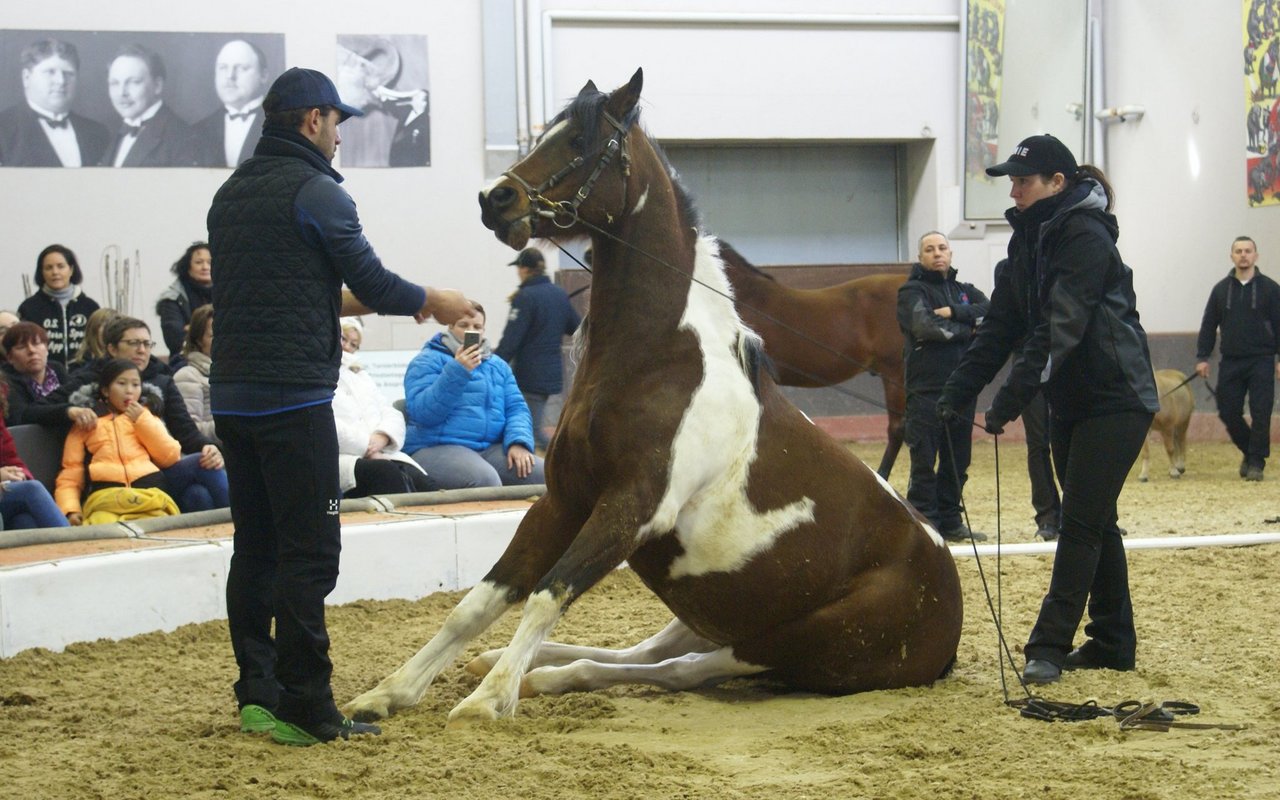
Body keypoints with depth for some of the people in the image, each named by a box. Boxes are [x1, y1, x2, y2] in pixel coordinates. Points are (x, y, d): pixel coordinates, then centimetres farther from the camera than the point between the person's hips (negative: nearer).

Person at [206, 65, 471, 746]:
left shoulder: (231, 194, 15)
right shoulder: (315, 191, -9)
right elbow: (373, 282, -6)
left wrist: (342, 303, 30)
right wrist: (434, 302, 13)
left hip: (232, 396, 8)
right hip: (294, 399, -8)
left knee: (255, 548, 13)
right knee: (308, 552, -5)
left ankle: (257, 695, 16)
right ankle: (305, 709, -4)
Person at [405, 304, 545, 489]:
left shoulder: (498, 365, 21)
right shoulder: (428, 361, 3)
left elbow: (517, 408, 13)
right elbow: (421, 412, -12)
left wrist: (518, 442, -8)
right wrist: (457, 371, -20)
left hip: (491, 448, 5)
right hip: (438, 448, -5)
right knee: (485, 480, -37)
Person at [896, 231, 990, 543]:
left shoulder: (965, 291, 18)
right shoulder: (912, 291, 1)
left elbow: (990, 312, -1)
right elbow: (925, 327, -17)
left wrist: (953, 312, -14)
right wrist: (967, 327, -6)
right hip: (926, 391, -6)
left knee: (957, 463, 9)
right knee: (924, 462, -5)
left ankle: (950, 521, 16)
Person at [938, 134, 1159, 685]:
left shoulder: (1086, 237, -19)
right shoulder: (1030, 238, 9)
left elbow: (1060, 329, -27)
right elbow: (1003, 323, 7)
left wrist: (1011, 399, -30)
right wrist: (959, 390, -2)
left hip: (1115, 400, -9)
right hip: (1070, 401, 9)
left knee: (1081, 524, -9)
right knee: (1093, 522, 13)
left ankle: (1050, 646, -8)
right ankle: (1113, 643, 20)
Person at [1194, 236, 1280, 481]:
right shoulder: (1221, 289, 8)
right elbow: (1208, 326, 11)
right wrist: (1202, 357, 4)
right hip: (1230, 362, 3)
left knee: (1260, 413, -6)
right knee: (1228, 412, 1)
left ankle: (1256, 462, 4)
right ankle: (1249, 451, 24)